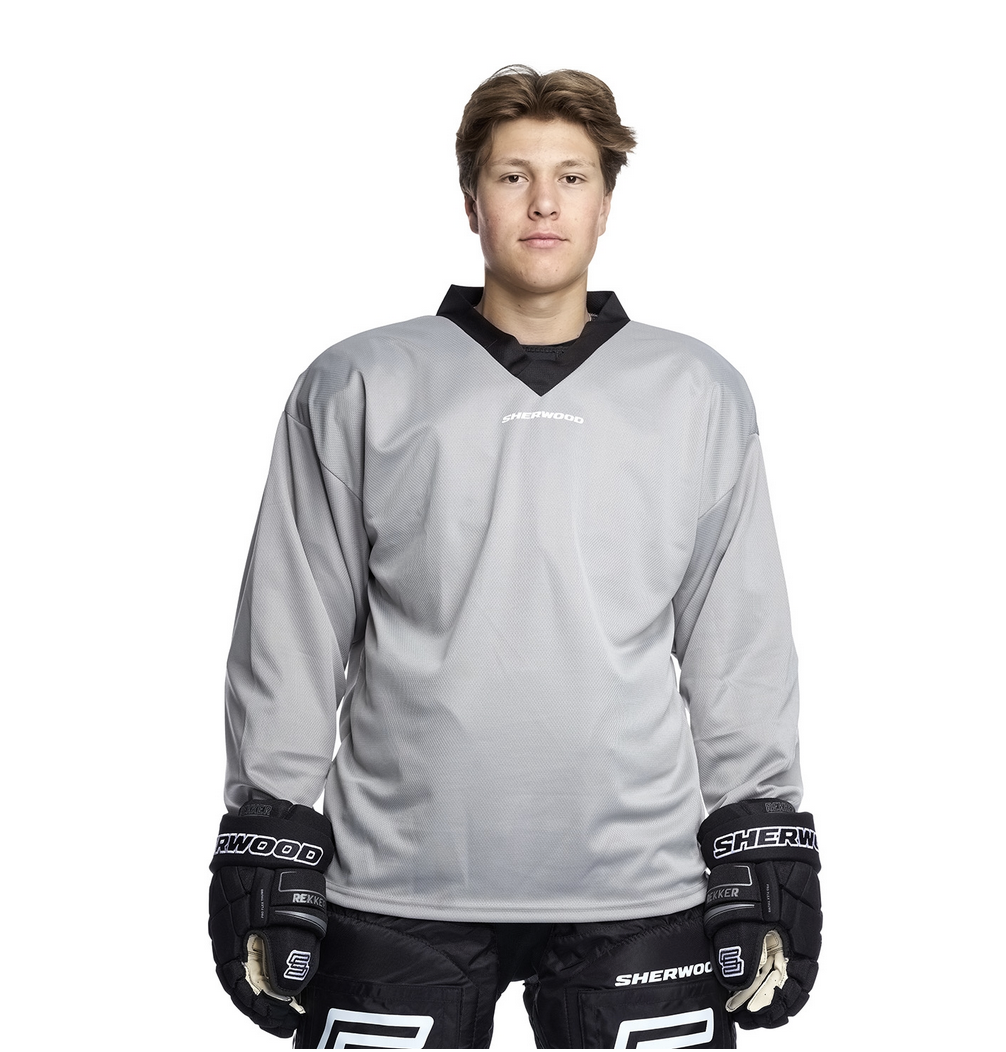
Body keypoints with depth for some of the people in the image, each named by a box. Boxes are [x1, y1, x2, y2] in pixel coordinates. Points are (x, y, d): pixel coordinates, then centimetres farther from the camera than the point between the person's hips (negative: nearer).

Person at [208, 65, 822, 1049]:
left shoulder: (697, 394, 9)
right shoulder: (359, 389, 4)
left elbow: (741, 642, 8)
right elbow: (290, 634, 4)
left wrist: (765, 859, 5)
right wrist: (265, 852, 2)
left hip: (640, 892, 1)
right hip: (400, 890, -1)